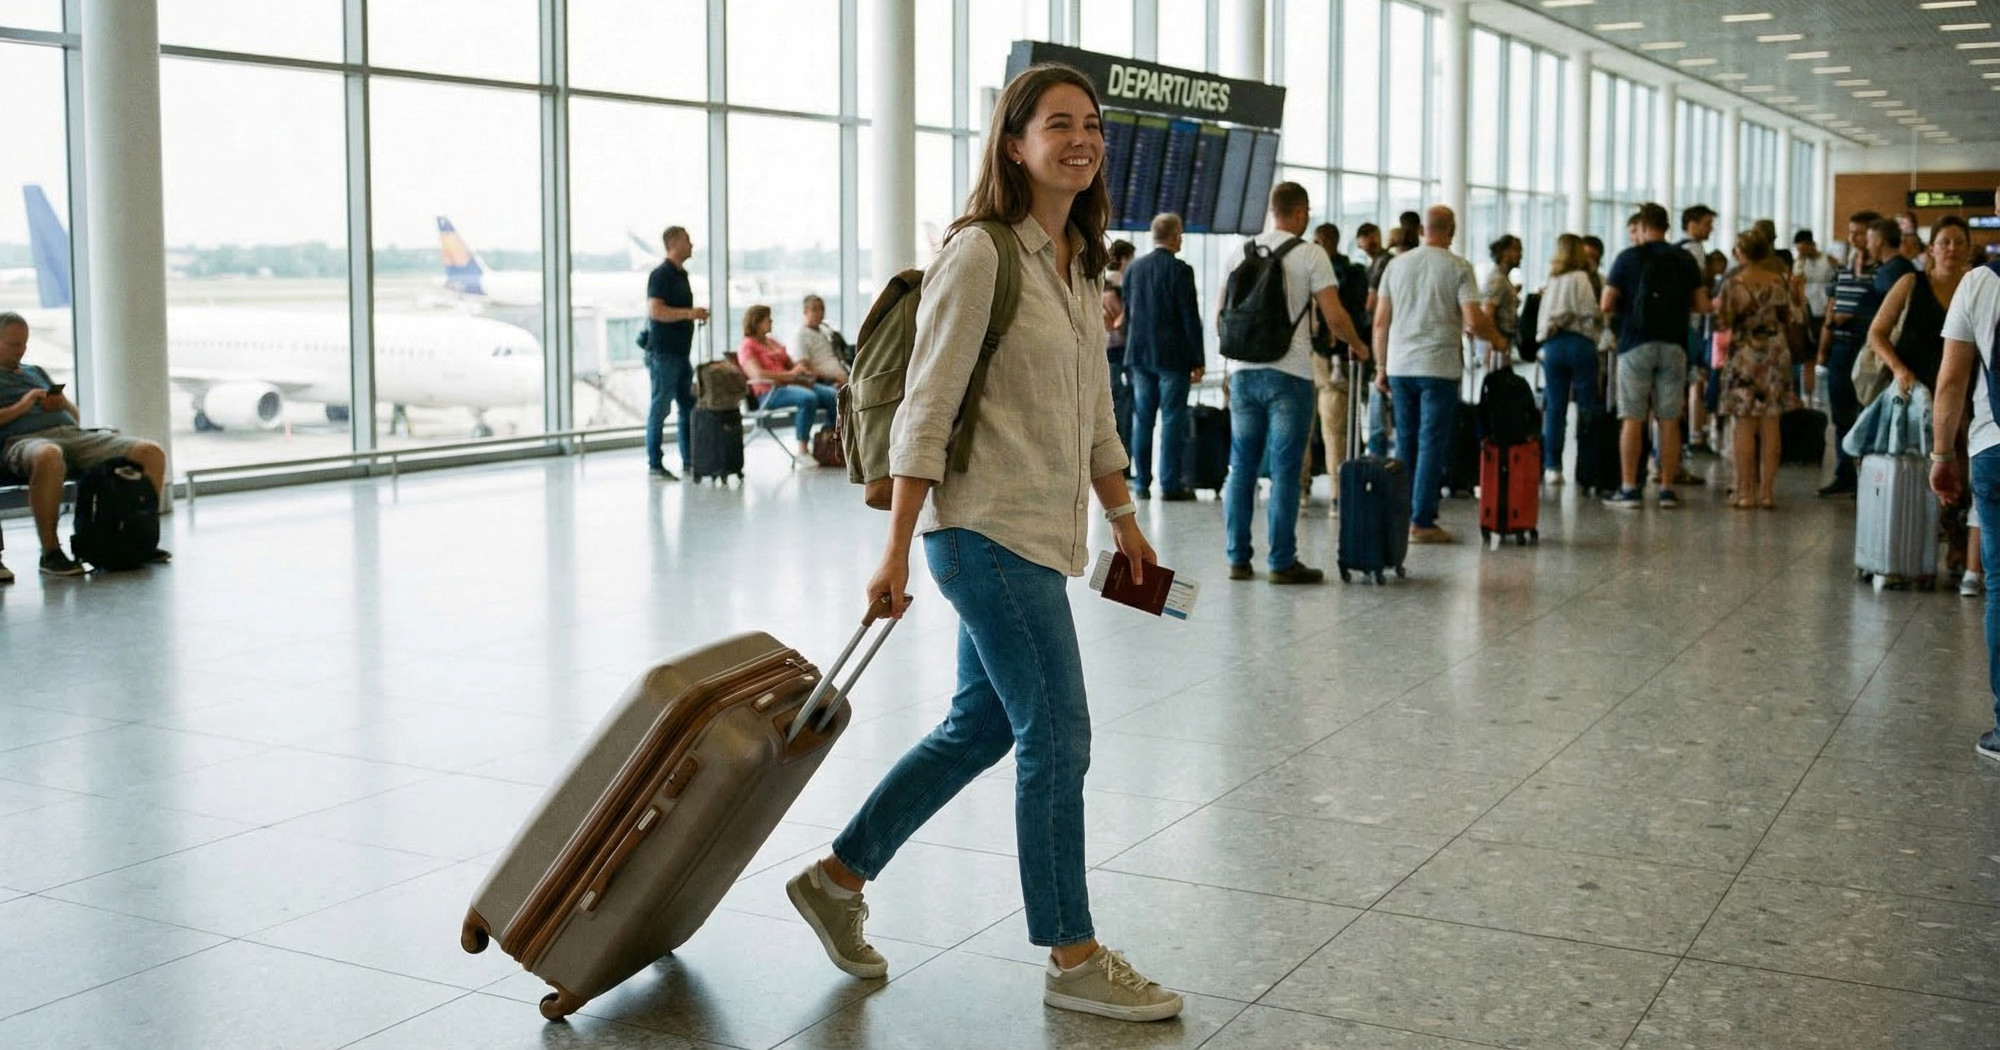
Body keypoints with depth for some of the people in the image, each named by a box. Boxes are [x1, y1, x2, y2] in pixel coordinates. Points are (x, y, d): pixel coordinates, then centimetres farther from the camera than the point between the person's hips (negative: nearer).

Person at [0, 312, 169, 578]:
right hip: (23, 439, -6)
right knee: (49, 456, -47)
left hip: (73, 434, 6)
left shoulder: (36, 372, 35)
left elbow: (76, 415, 32)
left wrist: (64, 404, 10)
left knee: (152, 453, -16)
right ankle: (50, 552, -37)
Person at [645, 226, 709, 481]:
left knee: (689, 407, 11)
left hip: (681, 352, 9)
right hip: (663, 353, -9)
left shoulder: (682, 274, 17)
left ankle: (689, 462, 18)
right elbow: (655, 311, -22)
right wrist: (689, 313, -22)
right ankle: (654, 465, 1)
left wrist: (695, 315, 14)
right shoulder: (661, 275, -12)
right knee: (659, 408, -4)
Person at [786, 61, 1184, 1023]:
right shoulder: (979, 255, -13)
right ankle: (1072, 960, 11)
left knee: (981, 726, 16)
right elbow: (925, 410, -15)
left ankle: (837, 879, 30)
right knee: (1058, 736, -3)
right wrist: (896, 551, -17)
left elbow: (1093, 410, 20)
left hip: (1034, 534, 9)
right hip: (989, 530, -9)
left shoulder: (1075, 261, 13)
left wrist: (1125, 521, 22)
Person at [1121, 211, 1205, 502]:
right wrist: (1198, 360, -5)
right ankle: (1171, 484, -2)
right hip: (1172, 356, -5)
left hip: (1140, 355, 5)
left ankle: (1142, 483, 9)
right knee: (1172, 420, -2)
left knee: (1142, 419, 7)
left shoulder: (1134, 268, 6)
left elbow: (1127, 313, 12)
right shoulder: (1180, 270, -10)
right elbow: (1190, 318, -10)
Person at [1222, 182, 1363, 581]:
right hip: (1288, 374, -5)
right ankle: (1282, 562, 0)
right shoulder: (1310, 255, -5)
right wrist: (1358, 345, 10)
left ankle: (1238, 559, 11)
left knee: (1241, 466, 10)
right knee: (1284, 470, -1)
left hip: (1243, 371, 5)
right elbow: (1334, 317, -9)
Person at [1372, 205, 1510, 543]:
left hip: (1400, 366, 4)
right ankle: (1422, 521, -3)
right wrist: (1498, 340, 7)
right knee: (1432, 444, -1)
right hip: (1439, 367, -4)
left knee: (1405, 443, 12)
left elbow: (1380, 322, 8)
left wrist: (1381, 367, 15)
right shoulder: (1458, 267, -4)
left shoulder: (1398, 264, 8)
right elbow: (1473, 321, -12)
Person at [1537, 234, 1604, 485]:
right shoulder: (1581, 277, -3)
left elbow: (1542, 318, 13)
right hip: (1579, 343, -5)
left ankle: (1551, 466, 2)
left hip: (1552, 345, 5)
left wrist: (1544, 339, 15)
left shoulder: (1551, 281, 15)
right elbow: (1591, 313, -6)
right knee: (1587, 407, 0)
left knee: (1554, 408, 4)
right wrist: (1600, 322, 11)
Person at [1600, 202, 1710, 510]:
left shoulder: (1628, 258, -2)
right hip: (1674, 346, 3)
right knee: (1670, 421, 5)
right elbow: (1702, 306, 6)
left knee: (1633, 420, 0)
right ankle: (1667, 489, 7)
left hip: (1636, 345, -2)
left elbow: (1606, 305, -7)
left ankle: (1629, 490, -1)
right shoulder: (1685, 260, 6)